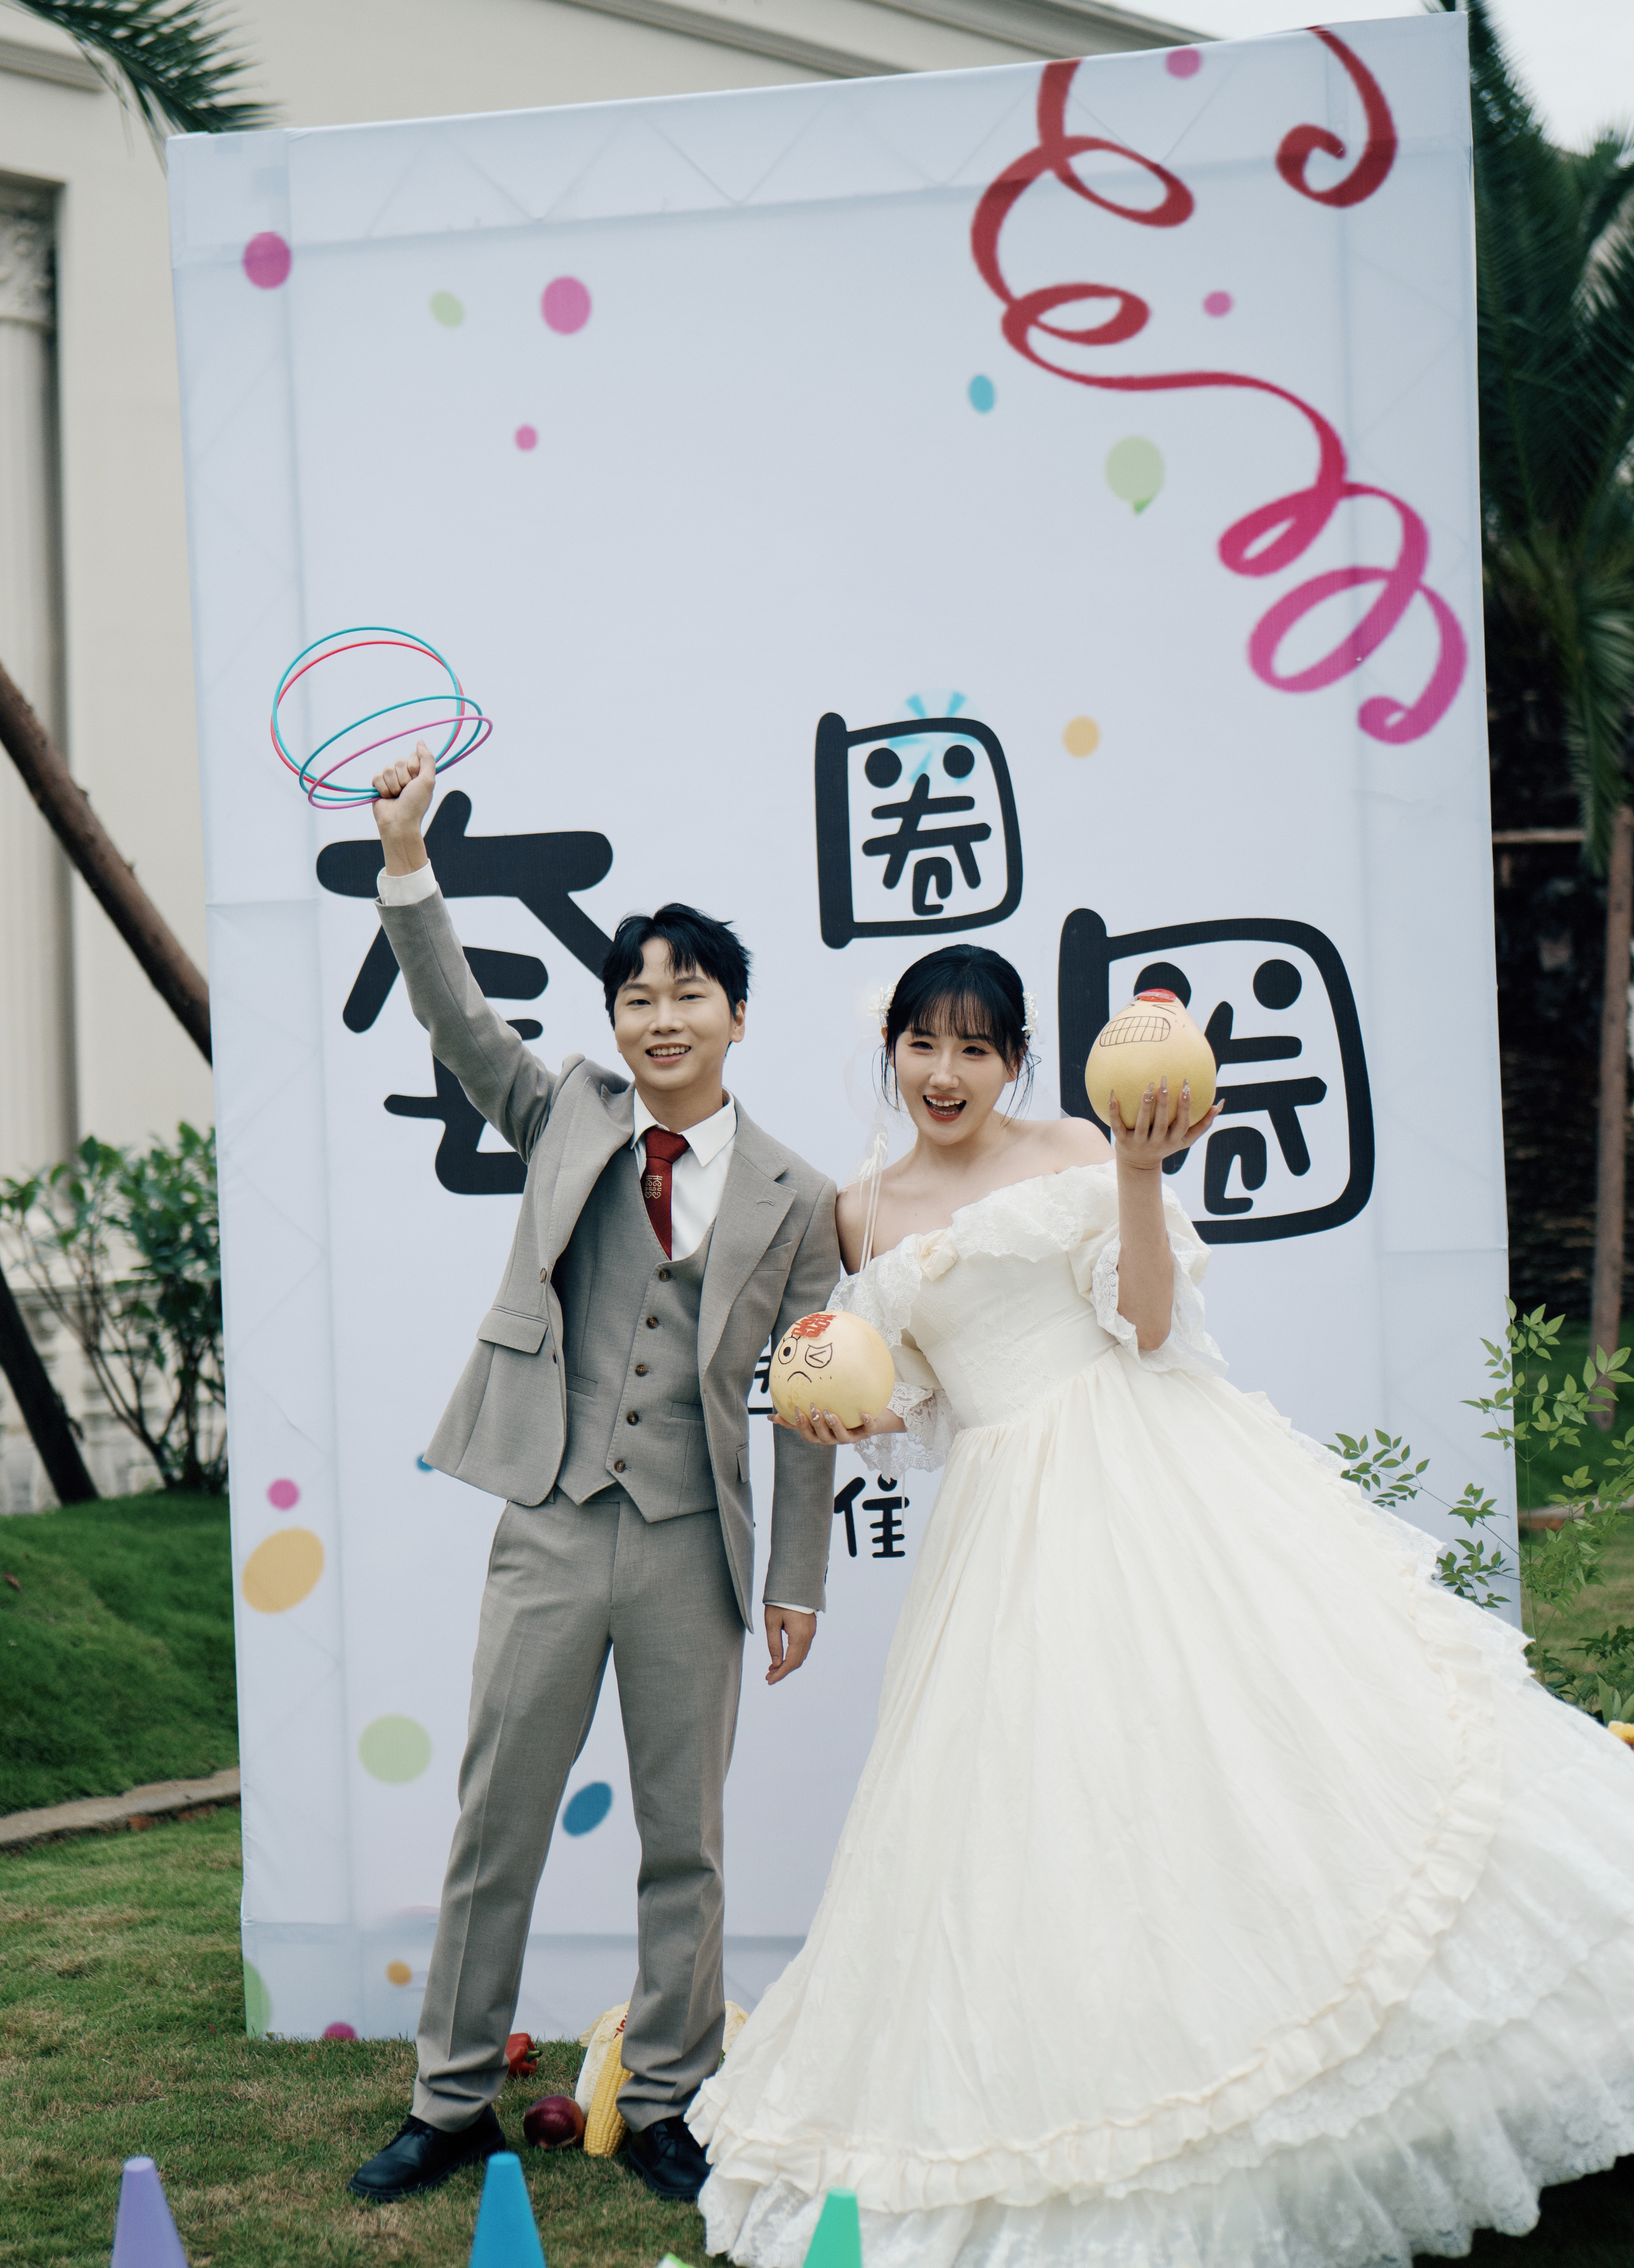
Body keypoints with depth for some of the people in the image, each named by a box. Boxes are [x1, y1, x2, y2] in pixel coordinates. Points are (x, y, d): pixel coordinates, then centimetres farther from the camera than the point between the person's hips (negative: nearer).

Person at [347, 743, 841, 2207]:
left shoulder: (793, 1198, 4)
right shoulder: (569, 1117, 7)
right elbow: (458, 1024, -5)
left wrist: (798, 1580, 2)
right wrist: (407, 862, -17)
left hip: (695, 1546, 0)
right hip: (549, 1532, 0)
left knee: (684, 1840, 9)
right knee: (495, 1824, 6)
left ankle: (665, 2108, 23)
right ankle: (454, 2102, 19)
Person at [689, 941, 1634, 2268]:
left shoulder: (1075, 1156, 6)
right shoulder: (869, 1216, 14)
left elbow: (1149, 1322, -4)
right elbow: (906, 1410, 17)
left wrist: (1140, 1177, -15)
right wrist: (839, 1413, -3)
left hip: (1155, 1480, -3)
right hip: (1012, 1520, 3)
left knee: (1243, 1723, -16)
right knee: (1050, 1794, 0)